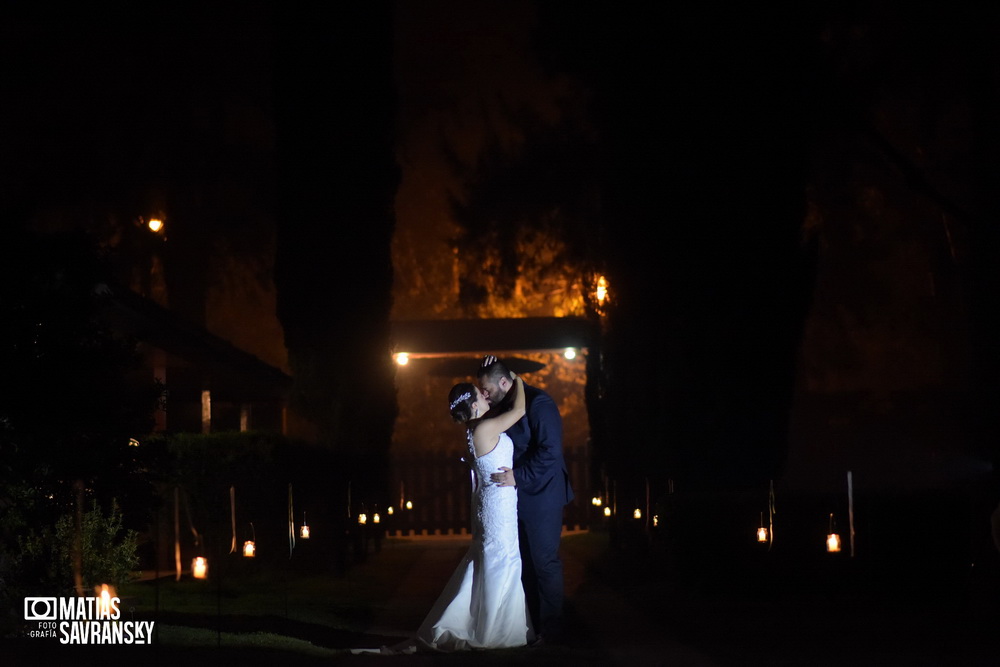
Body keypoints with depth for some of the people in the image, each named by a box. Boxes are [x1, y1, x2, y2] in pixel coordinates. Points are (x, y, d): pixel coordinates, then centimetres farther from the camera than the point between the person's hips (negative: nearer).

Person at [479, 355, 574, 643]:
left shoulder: (538, 403, -15)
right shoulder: (505, 406, 10)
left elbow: (550, 451, -20)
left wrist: (519, 476, -22)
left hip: (541, 495, -8)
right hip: (519, 496, 8)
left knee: (544, 562, -3)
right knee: (525, 562, 10)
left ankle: (551, 630, 4)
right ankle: (532, 624, 16)